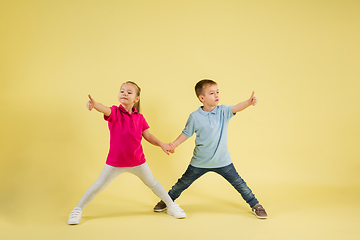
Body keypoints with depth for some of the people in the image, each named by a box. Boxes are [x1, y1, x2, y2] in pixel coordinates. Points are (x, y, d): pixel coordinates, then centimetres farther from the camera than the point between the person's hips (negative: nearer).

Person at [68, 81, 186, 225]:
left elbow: (147, 135, 5)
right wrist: (94, 104, -59)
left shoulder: (139, 117, -2)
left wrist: (162, 144, -10)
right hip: (115, 162, -3)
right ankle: (78, 210, 25)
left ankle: (171, 206, 37)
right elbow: (105, 110, -36)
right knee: (98, 186, 5)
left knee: (152, 183, 18)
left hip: (137, 161, 3)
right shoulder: (115, 112, -13)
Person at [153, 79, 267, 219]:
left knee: (239, 184, 6)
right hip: (200, 162, 0)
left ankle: (255, 205, 26)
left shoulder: (223, 111, -8)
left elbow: (236, 108, -26)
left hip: (223, 161, 0)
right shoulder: (195, 117, -10)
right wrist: (174, 144, -9)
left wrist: (249, 102, -45)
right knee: (183, 183, 15)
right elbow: (186, 133, 2)